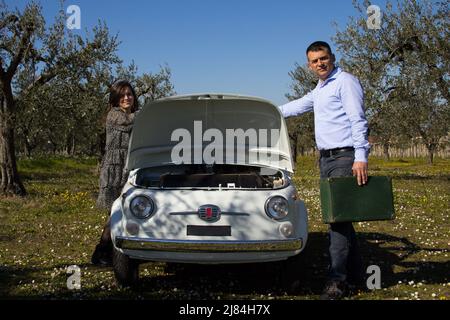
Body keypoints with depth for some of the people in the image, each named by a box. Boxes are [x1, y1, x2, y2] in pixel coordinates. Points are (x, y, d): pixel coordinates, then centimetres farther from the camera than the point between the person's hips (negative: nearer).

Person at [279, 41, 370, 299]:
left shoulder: (345, 81, -5)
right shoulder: (319, 90, 21)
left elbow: (358, 120, -15)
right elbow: (298, 106, 38)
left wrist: (361, 157, -24)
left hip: (345, 156, -9)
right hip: (326, 158, 9)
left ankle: (338, 281, -6)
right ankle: (355, 272, 19)